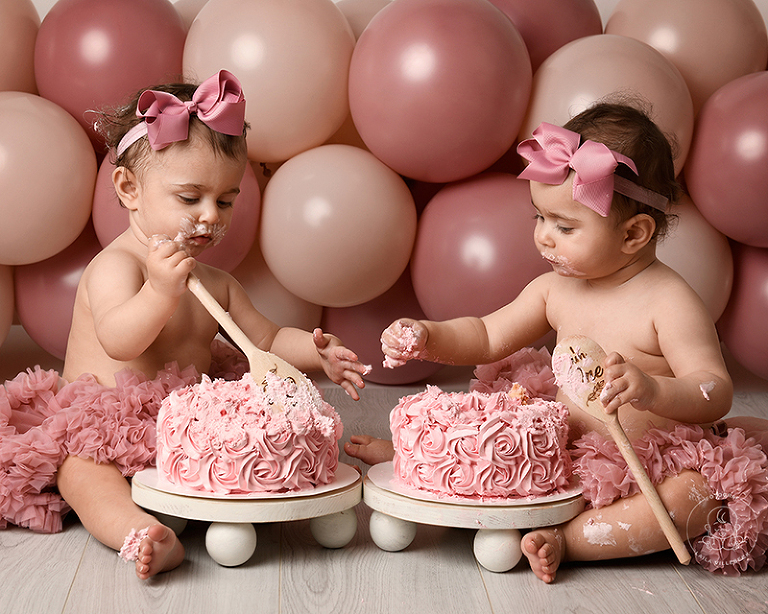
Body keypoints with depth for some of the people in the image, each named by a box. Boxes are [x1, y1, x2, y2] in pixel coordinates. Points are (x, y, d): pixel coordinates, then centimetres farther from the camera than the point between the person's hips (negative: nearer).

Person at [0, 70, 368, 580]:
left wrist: (316, 353, -6)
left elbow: (266, 339, 14)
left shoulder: (216, 283, 11)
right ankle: (140, 533, -54)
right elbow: (118, 342, -28)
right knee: (79, 467, -35)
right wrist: (161, 290, -44)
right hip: (105, 427, -7)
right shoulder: (115, 265, -13)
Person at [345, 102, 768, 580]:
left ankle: (564, 539, -32)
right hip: (568, 451, 6)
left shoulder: (670, 303, -17)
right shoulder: (555, 289, 2)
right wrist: (428, 337, -9)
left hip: (657, 463, -6)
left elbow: (717, 392, -21)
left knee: (703, 495, -33)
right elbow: (487, 337, 10)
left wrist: (653, 390, -41)